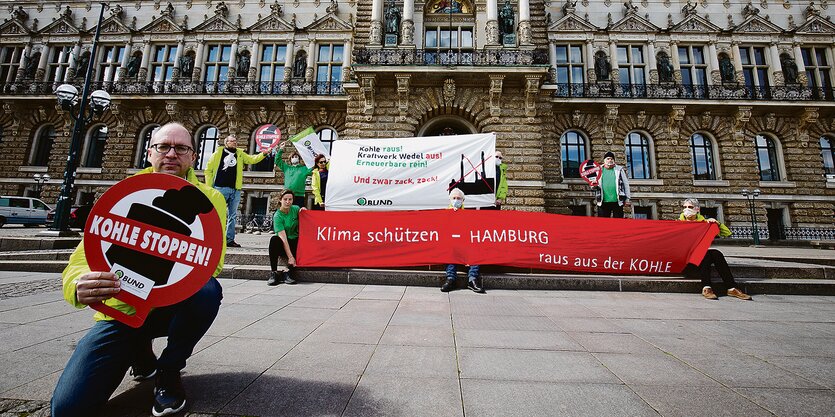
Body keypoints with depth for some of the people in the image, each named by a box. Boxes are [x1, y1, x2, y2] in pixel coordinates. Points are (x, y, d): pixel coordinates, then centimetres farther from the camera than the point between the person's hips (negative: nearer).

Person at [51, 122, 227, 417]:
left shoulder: (209, 199, -9)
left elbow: (212, 261, -20)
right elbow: (82, 258, -13)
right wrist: (80, 287, -36)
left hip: (175, 304, -1)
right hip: (122, 310, 1)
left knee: (208, 290, -34)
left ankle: (169, 371, -6)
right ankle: (140, 353, 22)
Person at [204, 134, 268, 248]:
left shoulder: (240, 154, 14)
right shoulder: (218, 153, 4)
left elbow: (252, 159, 5)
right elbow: (209, 170, 5)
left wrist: (263, 154, -12)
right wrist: (209, 186, -1)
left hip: (235, 190, 4)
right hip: (220, 188, -4)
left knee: (233, 216, 7)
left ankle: (230, 240, 14)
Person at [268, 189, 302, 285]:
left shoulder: (296, 209, -2)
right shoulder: (277, 216, -14)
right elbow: (283, 238, -23)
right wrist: (290, 257, -31)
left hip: (295, 241, 3)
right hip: (282, 244, -3)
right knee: (274, 239, -33)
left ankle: (287, 272, -20)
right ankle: (273, 273, -28)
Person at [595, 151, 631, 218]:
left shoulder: (619, 169, 8)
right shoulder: (599, 170, 8)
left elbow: (626, 183, 10)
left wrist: (627, 198, 7)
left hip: (617, 202, 1)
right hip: (603, 202, 0)